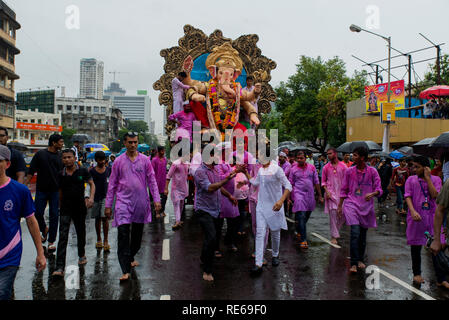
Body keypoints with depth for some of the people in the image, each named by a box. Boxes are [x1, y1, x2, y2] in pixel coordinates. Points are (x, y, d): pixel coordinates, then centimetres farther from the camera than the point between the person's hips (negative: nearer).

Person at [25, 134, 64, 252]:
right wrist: (25, 185, -8)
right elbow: (31, 171, 0)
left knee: (54, 215, 2)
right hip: (41, 189, -1)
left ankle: (51, 241, 12)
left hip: (55, 190, 1)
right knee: (38, 213, 0)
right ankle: (44, 230, 32)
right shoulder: (40, 154, -1)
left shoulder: (60, 156, 5)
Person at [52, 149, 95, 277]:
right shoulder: (61, 175, 2)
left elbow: (92, 184, 4)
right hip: (66, 208, 0)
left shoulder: (82, 171, -3)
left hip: (80, 207, 0)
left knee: (80, 233, 16)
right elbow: (60, 192, 14)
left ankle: (81, 255, 42)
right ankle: (60, 267, -12)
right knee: (63, 236, -9)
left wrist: (91, 197, -12)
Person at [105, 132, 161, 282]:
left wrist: (156, 199, -1)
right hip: (124, 201, -2)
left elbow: (152, 180, 6)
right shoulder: (119, 161, 2)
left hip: (141, 202, 2)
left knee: (137, 233, 13)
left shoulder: (145, 160, 4)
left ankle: (131, 257, 38)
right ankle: (126, 270, -10)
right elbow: (112, 184, 6)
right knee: (123, 234, -11)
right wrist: (108, 205, 5)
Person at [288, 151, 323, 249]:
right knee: (301, 216, -12)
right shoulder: (293, 169, 1)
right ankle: (303, 240, -10)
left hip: (310, 195, 3)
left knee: (307, 216, 13)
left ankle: (299, 231, 38)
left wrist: (320, 196, 7)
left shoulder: (312, 167, 5)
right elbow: (290, 184, 5)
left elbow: (316, 182, 9)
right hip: (298, 194, -3)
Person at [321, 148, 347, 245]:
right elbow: (323, 181, 9)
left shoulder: (343, 166, 3)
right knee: (333, 213, -7)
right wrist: (326, 191, -6)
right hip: (331, 193, -1)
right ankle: (334, 236, 1)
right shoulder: (326, 167, 5)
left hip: (341, 192, 1)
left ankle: (336, 230, 25)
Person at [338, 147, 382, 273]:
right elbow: (344, 190, 8)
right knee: (355, 233, -15)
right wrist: (340, 206, 8)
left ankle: (360, 260, 31)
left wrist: (372, 194, -24)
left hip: (366, 206, 1)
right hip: (352, 204, -1)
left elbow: (379, 189, -2)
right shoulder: (349, 171, 1)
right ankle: (354, 263, -8)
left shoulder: (372, 171, -1)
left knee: (363, 235, 11)